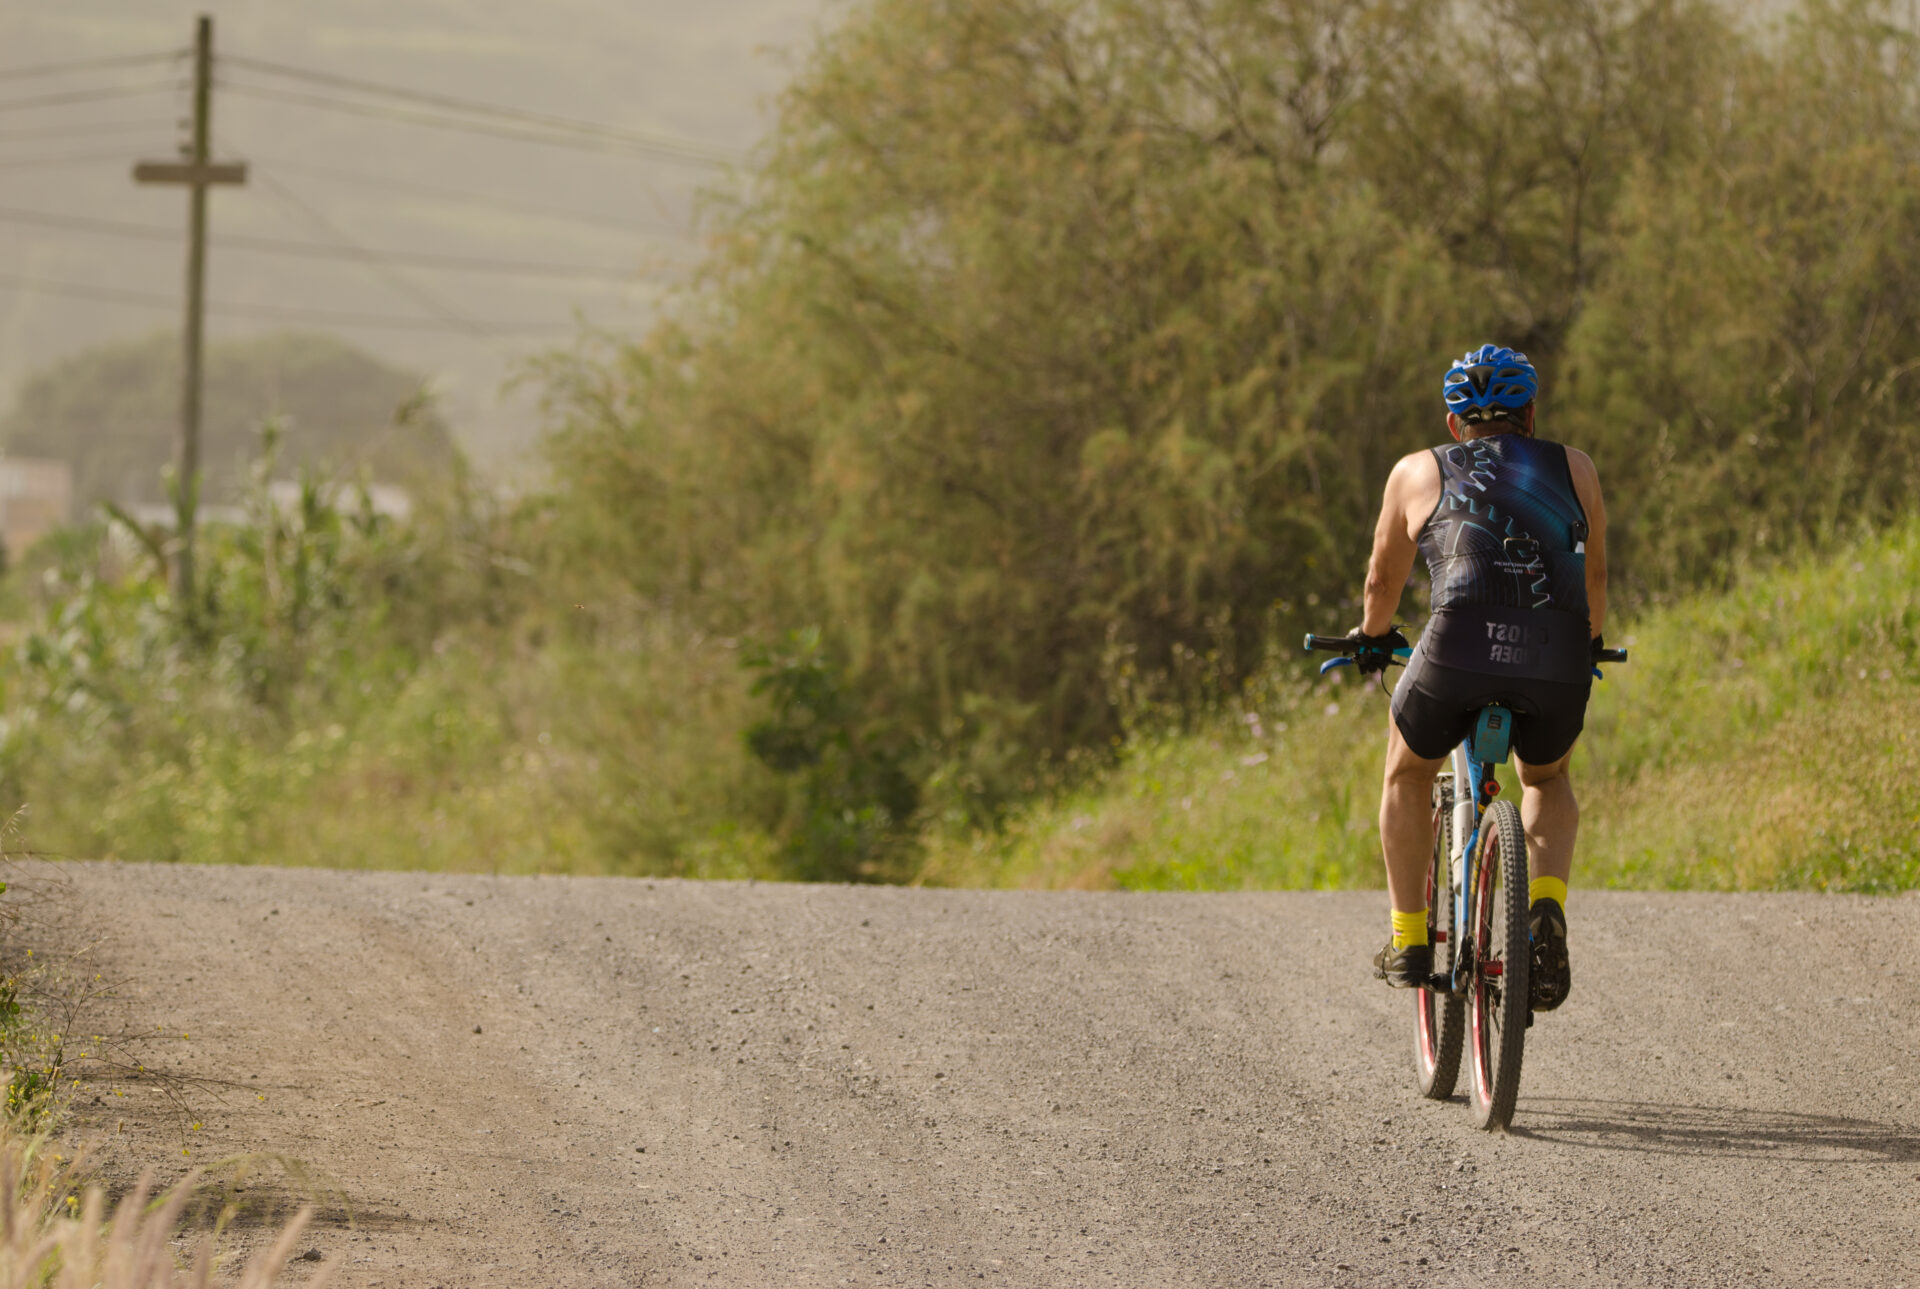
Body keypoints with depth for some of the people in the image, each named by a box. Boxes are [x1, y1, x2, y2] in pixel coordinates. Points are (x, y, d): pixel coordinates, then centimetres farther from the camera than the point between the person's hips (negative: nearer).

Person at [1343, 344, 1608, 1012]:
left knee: (1408, 769, 30)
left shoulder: (1419, 472, 22)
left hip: (1460, 645, -1)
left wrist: (1374, 637, 56)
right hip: (1560, 659, 1)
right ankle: (1546, 909, 6)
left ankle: (1408, 941, 28)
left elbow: (1384, 578, 35)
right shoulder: (1573, 468, 24)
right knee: (1547, 780, 32)